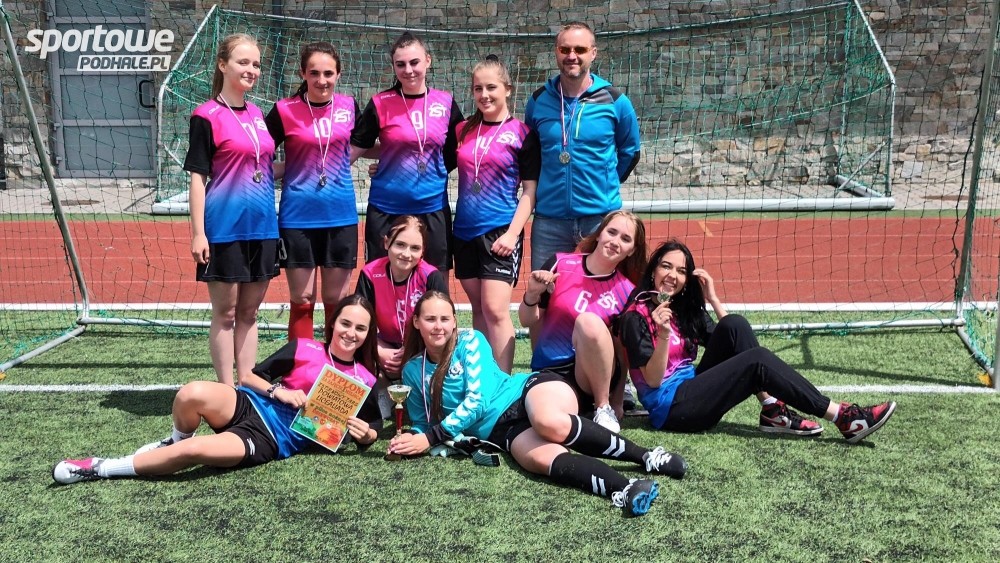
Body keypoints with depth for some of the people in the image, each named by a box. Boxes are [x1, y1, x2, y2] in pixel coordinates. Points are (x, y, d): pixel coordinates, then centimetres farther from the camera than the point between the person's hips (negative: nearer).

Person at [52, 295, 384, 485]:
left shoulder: (363, 381, 2)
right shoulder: (304, 349, 2)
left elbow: (372, 428, 12)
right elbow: (251, 376, 6)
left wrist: (365, 434, -12)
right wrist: (278, 391, -13)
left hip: (271, 443, -2)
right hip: (250, 407, 2)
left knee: (192, 451, -29)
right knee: (193, 394, -33)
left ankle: (103, 469, -8)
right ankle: (176, 440, 5)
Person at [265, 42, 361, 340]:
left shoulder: (349, 106, 3)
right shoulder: (285, 110, -5)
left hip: (341, 215, 2)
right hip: (298, 217, -2)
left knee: (337, 301, 10)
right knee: (302, 302, 5)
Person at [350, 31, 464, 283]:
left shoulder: (446, 102, 3)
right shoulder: (380, 104, -3)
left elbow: (458, 152, 11)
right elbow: (353, 150, 0)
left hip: (433, 208, 2)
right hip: (387, 209, -2)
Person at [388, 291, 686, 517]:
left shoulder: (470, 340, 0)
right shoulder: (413, 370, 12)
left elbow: (477, 400, -10)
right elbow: (422, 424, 20)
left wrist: (431, 438, -13)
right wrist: (412, 438, -6)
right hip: (501, 430, 2)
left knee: (549, 423, -40)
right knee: (544, 458, -35)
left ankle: (646, 456, -31)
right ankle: (625, 489, -52)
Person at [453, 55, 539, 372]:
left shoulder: (521, 133, -3)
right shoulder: (463, 129, 10)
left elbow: (530, 190, -4)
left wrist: (513, 232, -13)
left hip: (500, 233, -5)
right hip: (465, 231, 5)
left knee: (495, 310, -11)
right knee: (478, 310, 11)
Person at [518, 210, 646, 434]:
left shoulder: (627, 292, -2)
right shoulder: (561, 265, -4)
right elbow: (528, 322, 3)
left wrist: (617, 403, 2)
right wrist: (532, 295, -17)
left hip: (595, 374, 1)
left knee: (588, 321, -31)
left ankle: (604, 408, -17)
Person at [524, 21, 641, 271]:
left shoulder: (615, 101, -3)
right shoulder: (538, 101, 1)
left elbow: (630, 152, 11)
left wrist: (604, 185, 11)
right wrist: (550, 183, 12)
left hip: (601, 217, -1)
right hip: (549, 218, 1)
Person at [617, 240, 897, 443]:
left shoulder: (685, 309, 14)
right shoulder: (637, 316, -9)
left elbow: (729, 338, 10)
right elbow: (652, 380, -15)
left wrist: (713, 298, 1)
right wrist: (663, 335, -31)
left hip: (692, 389, 8)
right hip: (670, 408, -8)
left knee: (735, 325, -11)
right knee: (758, 360, -21)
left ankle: (773, 411, -16)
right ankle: (843, 417, -18)